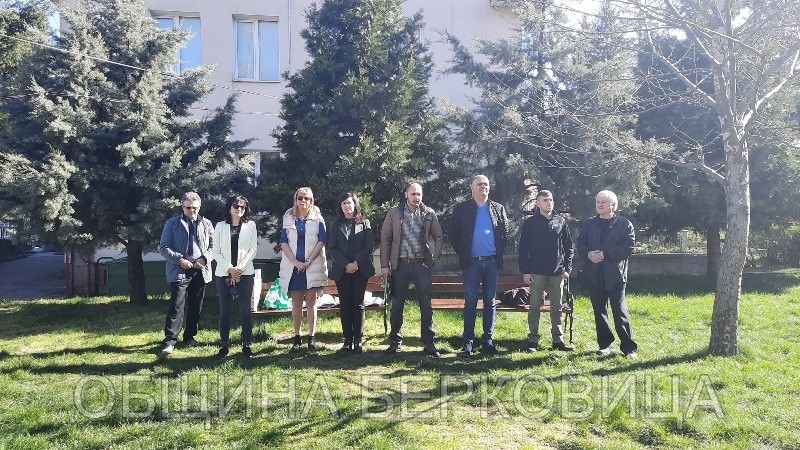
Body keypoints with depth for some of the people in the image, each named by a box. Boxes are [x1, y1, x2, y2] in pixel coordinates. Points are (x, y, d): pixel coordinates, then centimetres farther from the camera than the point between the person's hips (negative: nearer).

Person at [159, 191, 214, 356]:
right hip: (179, 272, -3)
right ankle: (170, 341, -6)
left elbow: (213, 246, 10)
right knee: (176, 307, -9)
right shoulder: (172, 223, 3)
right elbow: (163, 247, 0)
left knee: (195, 307, 11)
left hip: (200, 272, 3)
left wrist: (204, 259, -9)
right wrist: (179, 259, -14)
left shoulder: (206, 224, 10)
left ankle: (190, 336, 24)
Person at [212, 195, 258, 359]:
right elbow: (216, 252, 4)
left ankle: (247, 345, 6)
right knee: (224, 310, 3)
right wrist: (229, 268, -9)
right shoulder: (220, 226, 8)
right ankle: (224, 345, 10)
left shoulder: (250, 225, 7)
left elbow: (253, 250, 2)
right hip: (223, 274, 1)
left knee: (245, 310, 0)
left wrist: (240, 269, -8)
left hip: (245, 273, -1)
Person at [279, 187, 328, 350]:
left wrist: (308, 261, -12)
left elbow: (321, 241, -2)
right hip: (293, 267, 2)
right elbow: (283, 242, 2)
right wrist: (295, 262, -10)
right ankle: (297, 337, 11)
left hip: (313, 266, -1)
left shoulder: (317, 219, 5)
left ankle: (312, 337, 5)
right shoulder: (288, 219, 9)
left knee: (311, 301, 1)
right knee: (296, 302, 5)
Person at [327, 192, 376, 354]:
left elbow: (369, 247, 0)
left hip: (360, 269, -1)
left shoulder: (364, 223, 8)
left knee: (358, 304, -1)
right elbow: (332, 248, 2)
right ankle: (348, 340, 5)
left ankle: (358, 340, 3)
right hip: (341, 270, 1)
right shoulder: (336, 225, 10)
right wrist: (346, 264, -11)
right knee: (345, 304, 1)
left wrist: (357, 263, -12)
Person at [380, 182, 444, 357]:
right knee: (397, 305, 6)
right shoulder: (394, 213, 2)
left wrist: (433, 258, 2)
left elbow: (439, 237, 11)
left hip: (422, 264, 0)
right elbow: (385, 238, 2)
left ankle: (428, 342, 11)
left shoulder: (429, 214, 4)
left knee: (426, 305, 2)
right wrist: (385, 265, -3)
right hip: (401, 264, 0)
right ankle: (395, 342, 16)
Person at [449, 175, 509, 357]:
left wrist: (499, 253, 5)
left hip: (492, 262, 2)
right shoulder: (462, 209, 3)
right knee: (470, 303, 0)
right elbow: (452, 233, 5)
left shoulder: (498, 209, 9)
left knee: (490, 302, 7)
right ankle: (468, 342, 4)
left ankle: (487, 341, 14)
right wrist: (462, 253, 1)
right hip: (471, 262, -2)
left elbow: (505, 233, 13)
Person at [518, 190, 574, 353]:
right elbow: (523, 248, -2)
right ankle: (533, 340, 8)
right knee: (534, 307, 2)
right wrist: (525, 271, -8)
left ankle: (558, 340, 16)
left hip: (557, 272, 3)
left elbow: (568, 246, 9)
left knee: (557, 307, 9)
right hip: (537, 272, -2)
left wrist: (567, 268, 1)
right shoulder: (530, 223, 0)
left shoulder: (561, 221, 8)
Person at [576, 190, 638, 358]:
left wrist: (605, 254, -16)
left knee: (619, 311, -4)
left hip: (615, 275, -4)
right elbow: (580, 245, 10)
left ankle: (628, 347, 4)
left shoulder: (624, 224, 0)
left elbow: (628, 248, -9)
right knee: (599, 311, 9)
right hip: (594, 274, 4)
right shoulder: (588, 224, 12)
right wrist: (588, 254, -11)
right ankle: (605, 344, 20)